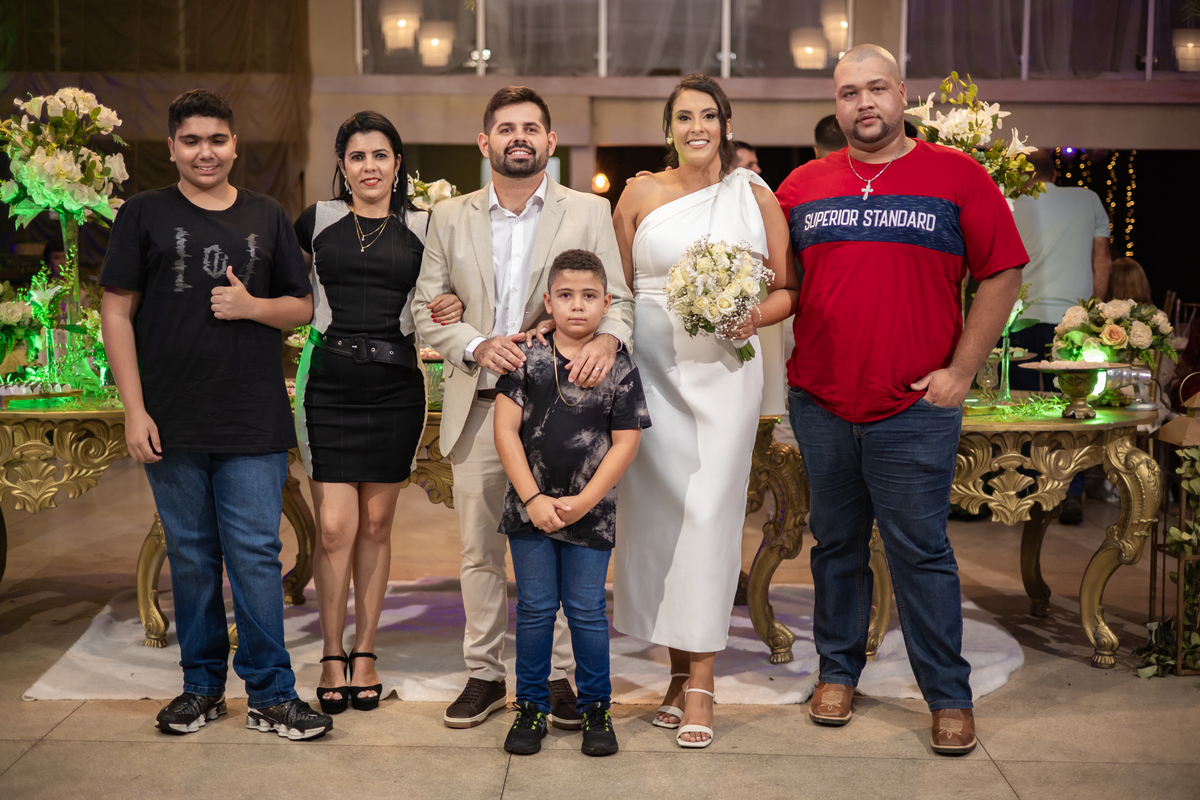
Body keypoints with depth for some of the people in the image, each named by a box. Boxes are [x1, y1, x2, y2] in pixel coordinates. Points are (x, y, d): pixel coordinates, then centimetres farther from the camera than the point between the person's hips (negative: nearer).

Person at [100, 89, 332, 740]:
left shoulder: (267, 218, 10)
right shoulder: (145, 214, 5)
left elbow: (302, 308, 13)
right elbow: (117, 310, 2)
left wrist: (252, 306, -9)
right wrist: (134, 409, -5)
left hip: (254, 423, 0)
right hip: (171, 422, 0)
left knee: (255, 555, -1)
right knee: (190, 556, 10)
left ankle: (271, 694, 8)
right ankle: (202, 685, 24)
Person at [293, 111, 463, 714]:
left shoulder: (422, 228, 8)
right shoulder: (318, 220, 7)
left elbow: (443, 298, 14)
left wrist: (454, 309, -7)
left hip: (395, 388, 1)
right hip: (328, 385, -1)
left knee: (376, 525, 8)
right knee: (335, 526, -5)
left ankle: (364, 653, 21)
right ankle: (332, 655, 11)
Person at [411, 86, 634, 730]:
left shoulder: (588, 212, 6)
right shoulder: (450, 218, 10)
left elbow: (617, 298, 2)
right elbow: (426, 308, 6)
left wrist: (606, 339, -21)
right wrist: (477, 344, -12)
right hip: (478, 405, 2)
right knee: (479, 550, 8)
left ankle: (559, 676, 16)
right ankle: (484, 675, 21)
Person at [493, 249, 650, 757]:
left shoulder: (619, 369, -2)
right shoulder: (527, 360, -2)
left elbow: (625, 443, -4)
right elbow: (506, 429, -4)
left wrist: (583, 501, -10)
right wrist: (532, 498, -10)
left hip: (591, 512, 0)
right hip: (530, 507, 1)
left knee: (587, 610, 6)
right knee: (535, 609, 8)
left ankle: (595, 707, 21)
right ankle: (531, 706, 21)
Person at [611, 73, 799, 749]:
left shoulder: (755, 195, 6)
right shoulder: (641, 195, 8)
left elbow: (790, 289, 7)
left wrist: (754, 317, -12)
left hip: (725, 370, -1)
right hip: (652, 366, 2)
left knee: (709, 512, -6)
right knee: (657, 509, 2)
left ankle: (701, 684, 0)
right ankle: (680, 671, 16)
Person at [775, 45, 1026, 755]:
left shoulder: (956, 175, 0)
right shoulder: (803, 185, 9)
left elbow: (1003, 275, -1)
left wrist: (962, 370, -6)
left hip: (916, 408, -3)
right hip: (820, 404, 3)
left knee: (921, 551, 1)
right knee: (837, 544, 14)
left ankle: (950, 696, 15)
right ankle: (839, 671, 29)